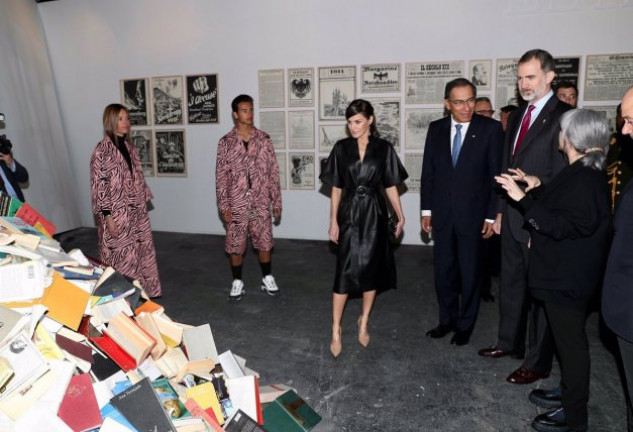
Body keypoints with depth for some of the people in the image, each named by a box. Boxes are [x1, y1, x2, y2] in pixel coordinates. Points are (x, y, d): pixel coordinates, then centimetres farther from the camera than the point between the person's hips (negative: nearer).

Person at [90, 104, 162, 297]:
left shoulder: (129, 147, 9)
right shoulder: (102, 150, -13)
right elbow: (98, 186, -14)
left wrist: (143, 203, 13)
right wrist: (107, 216, -17)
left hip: (137, 211, 7)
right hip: (117, 213, -7)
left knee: (143, 251, 14)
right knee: (122, 256, 2)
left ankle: (145, 290, 29)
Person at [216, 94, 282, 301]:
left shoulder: (264, 139, 1)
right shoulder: (226, 142, -3)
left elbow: (273, 172, 3)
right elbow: (221, 176, -3)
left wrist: (276, 201, 1)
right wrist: (224, 205, -8)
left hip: (260, 203, 1)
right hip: (236, 204, -1)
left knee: (264, 242, 11)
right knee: (235, 244, 8)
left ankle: (267, 279, 29)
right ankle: (237, 282, 25)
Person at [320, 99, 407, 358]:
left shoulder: (384, 149, 0)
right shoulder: (341, 148, 2)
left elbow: (390, 186, 4)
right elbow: (336, 188, 4)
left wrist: (400, 215, -4)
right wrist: (333, 220, 0)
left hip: (374, 215, 0)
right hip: (349, 214, 0)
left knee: (371, 269, 8)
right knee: (345, 271, -3)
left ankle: (364, 322, 27)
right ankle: (336, 330, 8)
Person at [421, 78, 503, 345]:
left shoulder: (490, 128, -6)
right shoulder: (436, 129, 4)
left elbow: (496, 174, -6)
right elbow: (428, 171, 7)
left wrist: (492, 215, -8)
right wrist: (426, 210, 5)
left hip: (473, 214, -3)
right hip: (441, 213, 3)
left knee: (470, 272, 9)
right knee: (443, 270, 12)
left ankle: (465, 325, 26)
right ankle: (447, 320, 30)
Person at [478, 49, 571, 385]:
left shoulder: (562, 116, -13)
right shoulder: (516, 116, 12)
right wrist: (501, 211, 14)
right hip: (512, 218, 8)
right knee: (511, 283, 18)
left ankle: (538, 362, 21)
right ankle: (510, 342, 36)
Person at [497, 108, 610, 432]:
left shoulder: (584, 179, -22)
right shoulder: (584, 173, 9)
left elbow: (562, 225, -27)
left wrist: (523, 198, -29)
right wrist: (537, 188, 10)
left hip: (568, 277, -10)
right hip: (565, 272, 10)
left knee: (570, 340, 3)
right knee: (567, 337, 22)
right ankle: (569, 391, 39)